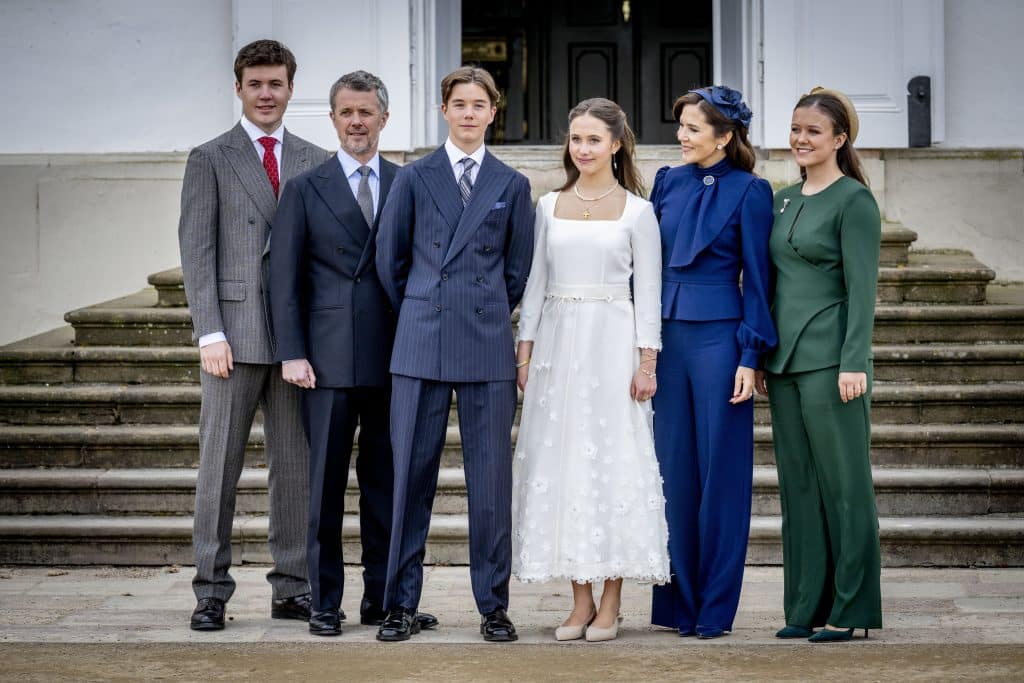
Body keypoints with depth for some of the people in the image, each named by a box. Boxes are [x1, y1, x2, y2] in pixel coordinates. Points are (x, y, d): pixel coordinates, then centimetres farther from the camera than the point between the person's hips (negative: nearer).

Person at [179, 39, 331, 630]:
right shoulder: (210, 160, 4)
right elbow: (197, 252, -2)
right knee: (220, 465, 0)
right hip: (236, 332, -3)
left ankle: (293, 589, 13)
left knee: (296, 466, 6)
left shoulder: (315, 161, 13)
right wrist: (210, 333, -11)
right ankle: (212, 591, 6)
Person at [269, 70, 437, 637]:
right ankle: (325, 601, 8)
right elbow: (283, 276, 2)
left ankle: (382, 598, 14)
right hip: (329, 358, -2)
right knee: (326, 482, 1)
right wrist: (292, 353, -6)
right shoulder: (305, 189, 5)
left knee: (386, 482, 7)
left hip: (393, 357, 2)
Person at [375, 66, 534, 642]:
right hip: (421, 347, 0)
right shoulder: (414, 179, 7)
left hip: (488, 346, 0)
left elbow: (518, 269, 13)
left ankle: (494, 605, 10)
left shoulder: (512, 185, 9)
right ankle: (402, 604, 7)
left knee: (491, 477, 1)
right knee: (412, 474, 1)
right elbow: (390, 260, 11)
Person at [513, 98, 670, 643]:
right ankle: (580, 601, 9)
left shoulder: (637, 211, 1)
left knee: (614, 462, -3)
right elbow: (536, 282, 11)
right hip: (558, 343, 3)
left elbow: (648, 292, -1)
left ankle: (610, 604, 3)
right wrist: (526, 349, 4)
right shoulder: (549, 206, 10)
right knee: (562, 464, 2)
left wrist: (646, 362, -7)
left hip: (613, 343, -3)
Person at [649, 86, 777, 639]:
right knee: (672, 467, 7)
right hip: (667, 337, 5)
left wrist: (750, 358, -11)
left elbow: (757, 279, -6)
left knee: (719, 471, 0)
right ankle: (676, 602, 15)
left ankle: (714, 608, 7)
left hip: (717, 338, -5)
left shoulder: (748, 192, -5)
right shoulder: (669, 182, 10)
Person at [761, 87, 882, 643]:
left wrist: (854, 363, -18)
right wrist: (761, 357, 15)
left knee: (843, 482, -2)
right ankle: (806, 606, 14)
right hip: (784, 360, 8)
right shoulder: (783, 200, 15)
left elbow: (862, 289, -12)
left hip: (829, 359, -7)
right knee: (797, 485, 9)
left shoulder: (854, 201, -7)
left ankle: (849, 608, 4)